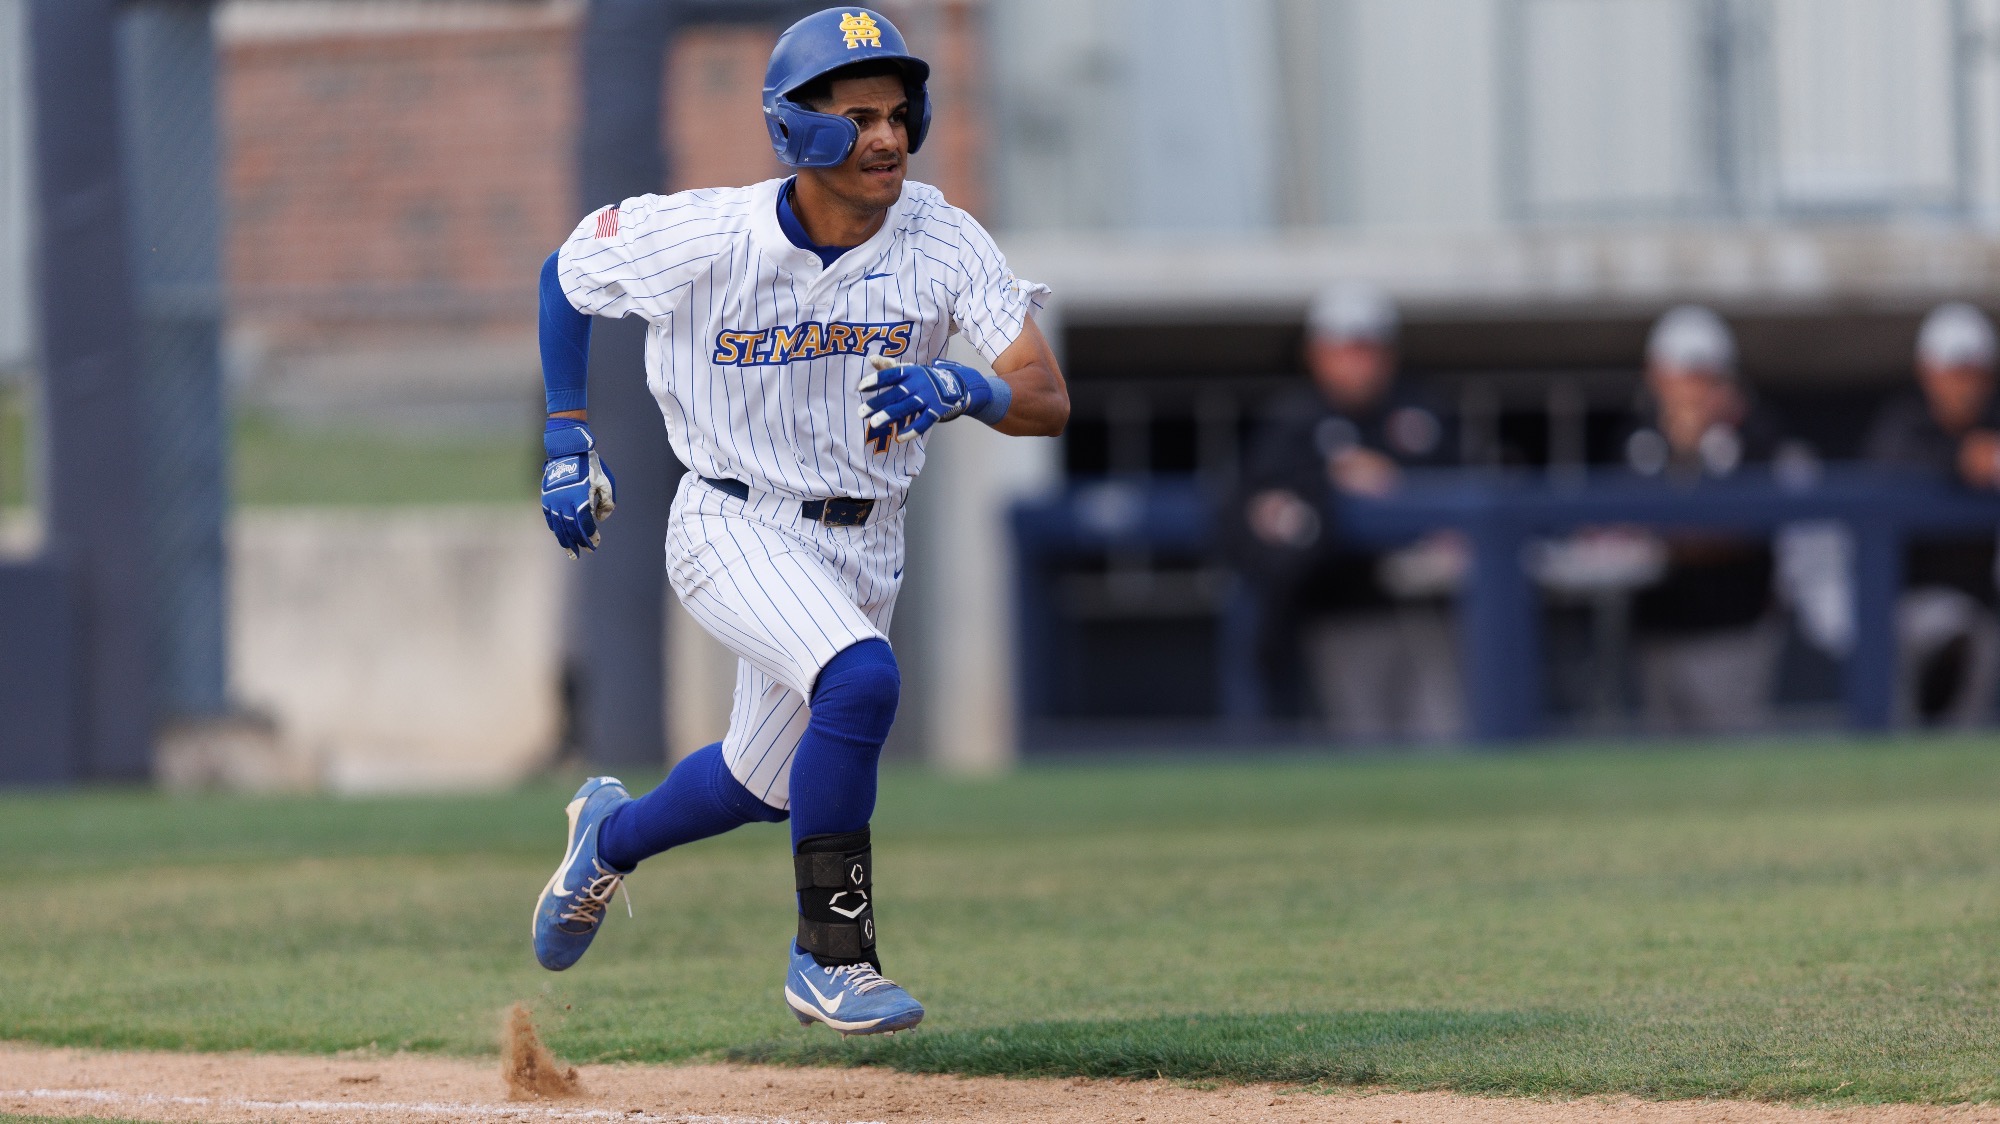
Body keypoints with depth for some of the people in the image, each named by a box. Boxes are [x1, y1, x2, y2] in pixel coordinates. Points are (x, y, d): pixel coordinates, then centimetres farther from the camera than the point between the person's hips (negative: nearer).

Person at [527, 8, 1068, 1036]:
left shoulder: (944, 242, -14)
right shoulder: (704, 239, -20)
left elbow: (1047, 401, -21)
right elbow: (565, 272, 0)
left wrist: (963, 389, -42)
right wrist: (566, 438, 0)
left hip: (863, 550, 5)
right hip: (733, 528, -5)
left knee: (764, 782, 19)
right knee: (861, 680, -31)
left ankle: (612, 834, 52)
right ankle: (830, 953, -17)